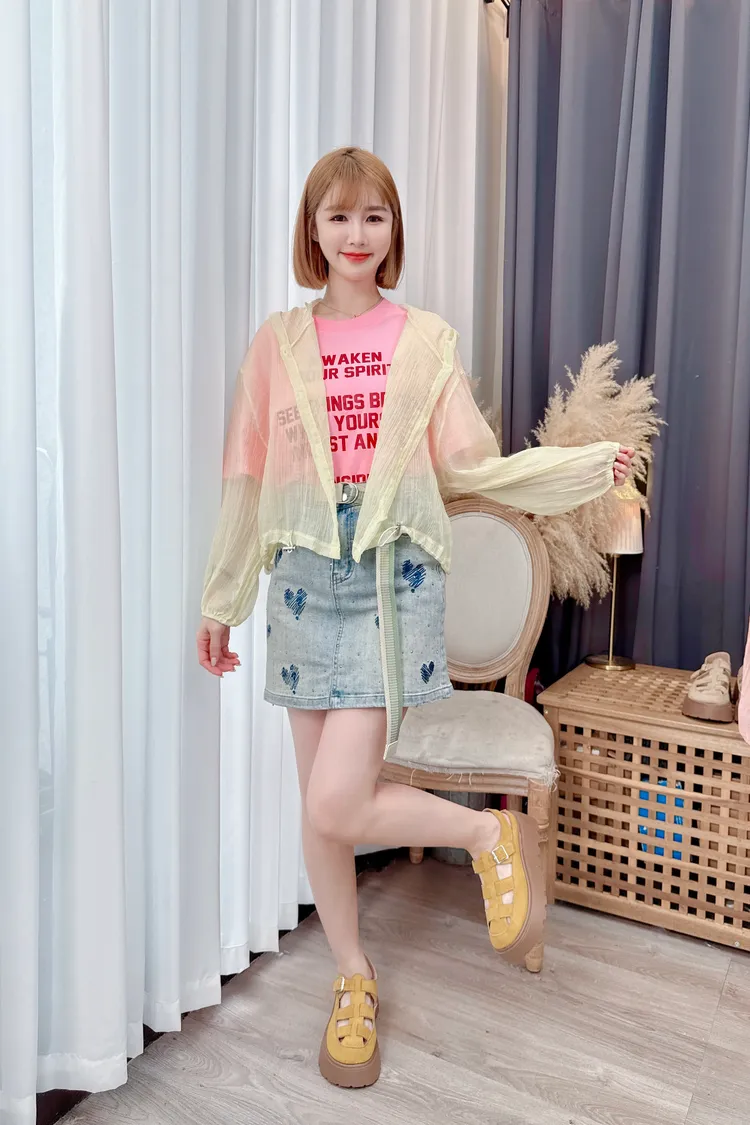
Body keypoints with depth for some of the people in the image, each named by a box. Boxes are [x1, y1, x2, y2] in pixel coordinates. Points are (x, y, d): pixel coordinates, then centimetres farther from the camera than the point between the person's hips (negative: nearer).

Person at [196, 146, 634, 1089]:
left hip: (396, 571, -2)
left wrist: (587, 464, -4)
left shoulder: (427, 339, 6)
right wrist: (221, 602, 10)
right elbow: (246, 478, 8)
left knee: (334, 807, -13)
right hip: (305, 574, 3)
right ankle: (354, 979, 32)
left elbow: (469, 467, 5)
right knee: (318, 806, 9)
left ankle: (492, 834, 13)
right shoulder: (277, 341, 7)